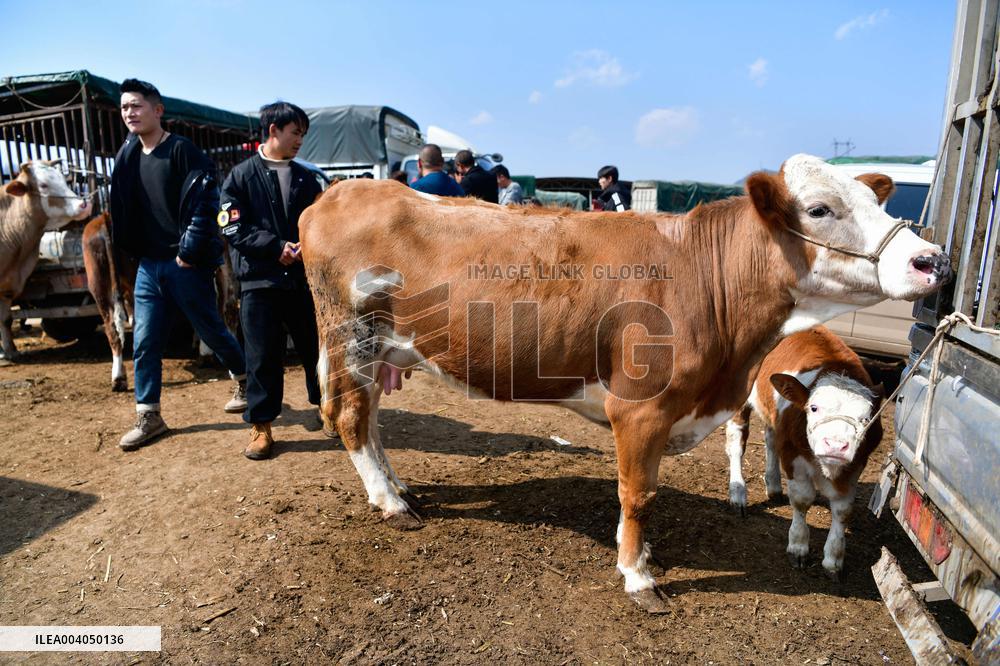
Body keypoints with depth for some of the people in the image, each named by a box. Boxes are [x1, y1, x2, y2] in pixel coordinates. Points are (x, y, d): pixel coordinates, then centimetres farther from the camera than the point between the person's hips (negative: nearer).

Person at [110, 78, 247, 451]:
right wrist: (133, 252, 12)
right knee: (145, 342, 6)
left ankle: (245, 382, 30)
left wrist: (190, 251, -17)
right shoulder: (127, 155, 11)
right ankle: (149, 416, 16)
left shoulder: (181, 150, -10)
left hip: (186, 263, -6)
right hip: (148, 265, 6)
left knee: (211, 331, 7)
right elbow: (122, 209, 20)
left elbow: (205, 203, -16)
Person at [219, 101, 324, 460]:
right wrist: (276, 247, -14)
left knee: (316, 349, 8)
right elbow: (233, 229, -4)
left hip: (303, 278, 3)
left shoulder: (305, 178, 12)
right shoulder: (241, 176, 2)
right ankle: (260, 426, 16)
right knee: (263, 356, 3)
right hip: (259, 280, -3)